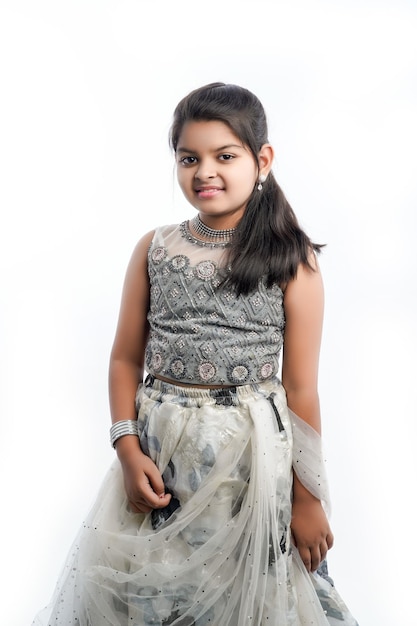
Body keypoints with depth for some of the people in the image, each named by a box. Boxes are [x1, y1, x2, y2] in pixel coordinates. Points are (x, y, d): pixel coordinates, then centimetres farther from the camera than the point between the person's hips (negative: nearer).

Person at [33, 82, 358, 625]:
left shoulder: (293, 261, -5)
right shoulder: (154, 249, 3)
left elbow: (300, 388, -5)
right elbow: (126, 359, 7)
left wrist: (307, 498, -2)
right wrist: (128, 450, -4)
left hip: (253, 460, -2)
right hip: (157, 457, 3)